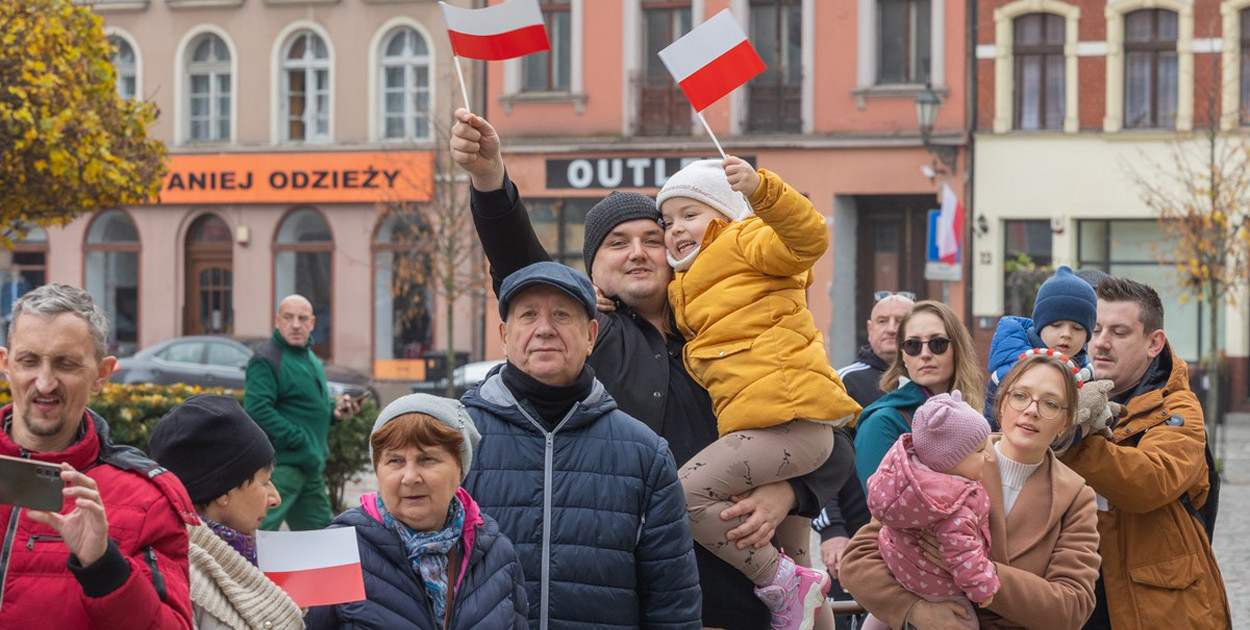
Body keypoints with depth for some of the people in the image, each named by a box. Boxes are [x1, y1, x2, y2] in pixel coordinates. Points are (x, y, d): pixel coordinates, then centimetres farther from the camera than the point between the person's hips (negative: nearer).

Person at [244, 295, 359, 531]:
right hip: (281, 464, -10)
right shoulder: (266, 360, -13)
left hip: (310, 465, 10)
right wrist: (298, 439, -24)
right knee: (260, 529, -15)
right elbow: (257, 410, -24)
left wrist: (334, 411, 9)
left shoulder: (310, 358, 19)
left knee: (320, 528, 17)